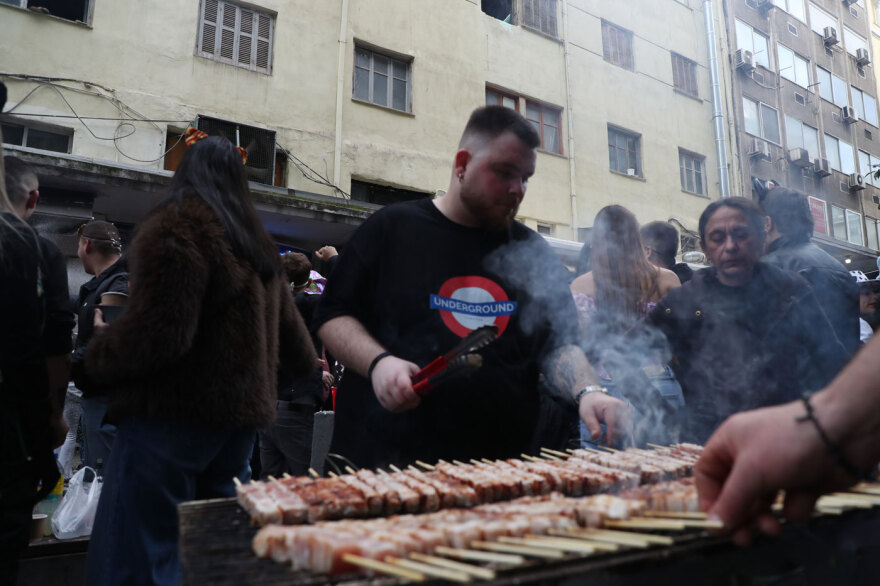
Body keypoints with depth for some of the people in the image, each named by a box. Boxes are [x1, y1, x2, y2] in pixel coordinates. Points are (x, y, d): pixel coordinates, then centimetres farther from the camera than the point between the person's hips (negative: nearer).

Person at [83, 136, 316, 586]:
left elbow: (158, 332, -20)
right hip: (240, 415, 9)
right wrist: (308, 365, 42)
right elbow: (287, 326, 22)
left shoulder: (178, 226, -11)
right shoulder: (256, 243, 15)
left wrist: (100, 353, -1)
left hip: (171, 415, -8)